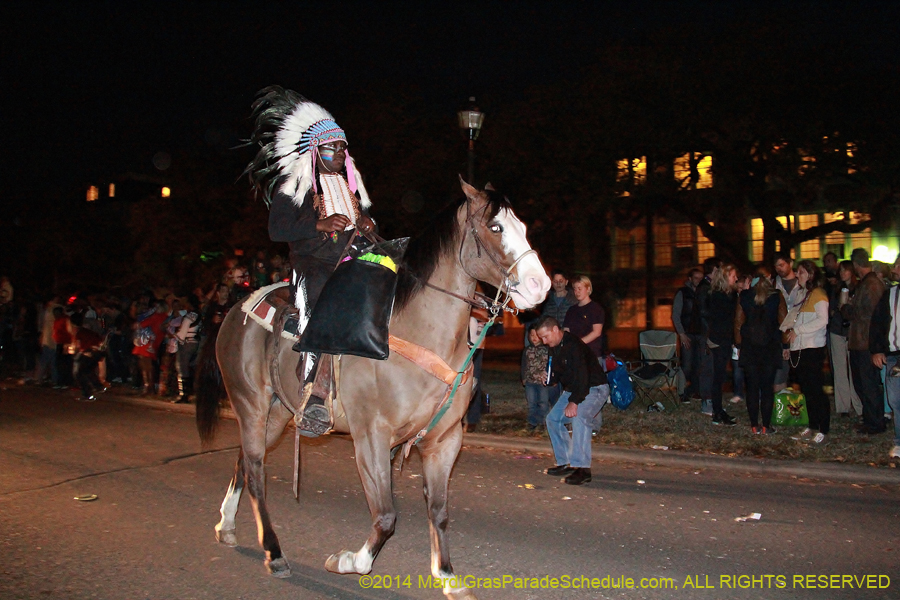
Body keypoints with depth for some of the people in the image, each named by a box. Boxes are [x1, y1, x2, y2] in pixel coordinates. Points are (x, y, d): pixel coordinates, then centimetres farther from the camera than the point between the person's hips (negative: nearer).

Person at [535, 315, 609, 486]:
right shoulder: (555, 347, 5)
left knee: (579, 417, -32)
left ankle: (582, 468, -32)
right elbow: (557, 372, 16)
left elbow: (581, 375, -32)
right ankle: (565, 462, 9)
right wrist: (549, 378, -7)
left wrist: (574, 402, -37)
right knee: (553, 419, 2)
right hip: (573, 389, 10)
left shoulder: (573, 345, -25)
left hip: (595, 388, -10)